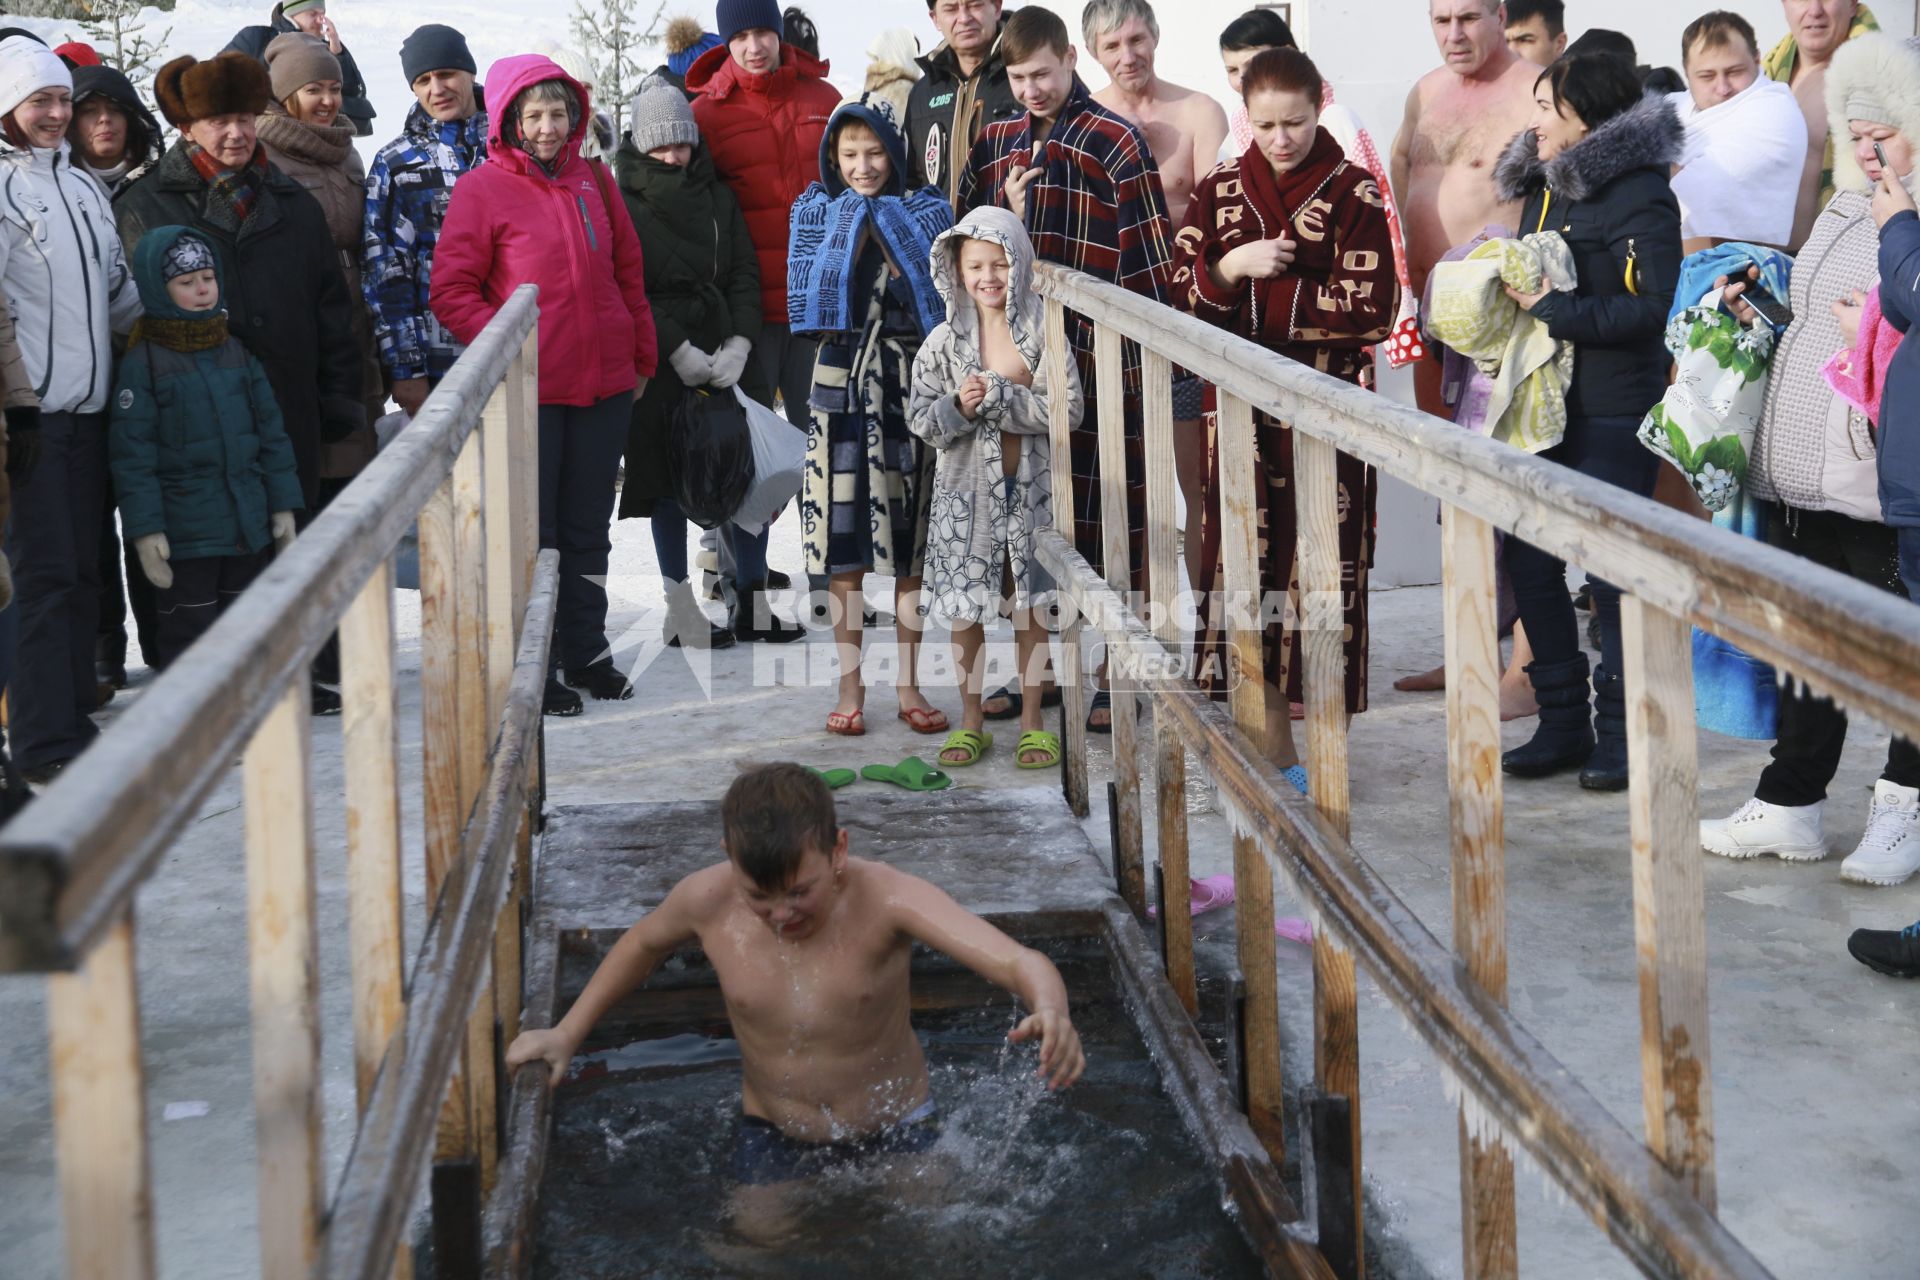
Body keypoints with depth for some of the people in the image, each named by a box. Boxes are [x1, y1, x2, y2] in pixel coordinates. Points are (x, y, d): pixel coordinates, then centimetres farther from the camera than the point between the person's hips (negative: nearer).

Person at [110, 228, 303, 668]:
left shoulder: (238, 353, 9)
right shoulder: (142, 363, -6)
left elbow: (271, 433, 11)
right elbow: (132, 455, -9)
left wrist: (283, 506, 7)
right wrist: (145, 530, -13)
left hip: (250, 528, 5)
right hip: (186, 535, -5)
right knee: (191, 635, -1)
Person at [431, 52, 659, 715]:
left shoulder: (593, 179, 8)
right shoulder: (481, 189, -6)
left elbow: (628, 272, 14)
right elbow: (451, 292, -7)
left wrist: (642, 357, 12)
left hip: (604, 384, 5)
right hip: (528, 389, -5)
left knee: (588, 527, 15)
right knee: (531, 533, 4)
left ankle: (586, 651, 28)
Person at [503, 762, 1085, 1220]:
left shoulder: (886, 897, -30)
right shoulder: (707, 900, -20)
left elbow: (1016, 961, -44)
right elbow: (643, 943, 7)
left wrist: (1051, 1009, -67)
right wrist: (567, 1033, 6)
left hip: (895, 1130, -2)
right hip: (773, 1139, 2)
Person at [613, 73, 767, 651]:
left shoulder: (717, 197, 12)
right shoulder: (621, 203, 0)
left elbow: (744, 276, 7)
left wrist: (738, 345, -9)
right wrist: (679, 351, -15)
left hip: (724, 356, 3)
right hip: (659, 362, -3)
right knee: (667, 483, -1)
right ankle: (682, 607, 7)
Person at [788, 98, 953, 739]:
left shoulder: (925, 211, 6)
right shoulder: (817, 210, 7)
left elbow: (937, 299, -8)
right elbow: (808, 299, -7)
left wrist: (886, 225, -9)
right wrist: (851, 227, -9)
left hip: (911, 386, 0)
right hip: (842, 386, 0)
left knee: (911, 541, 3)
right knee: (844, 540, 1)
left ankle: (909, 684, 12)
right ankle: (851, 686, 10)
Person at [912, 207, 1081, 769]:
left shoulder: (1043, 333, -5)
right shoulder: (944, 341, -1)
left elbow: (1068, 409, -11)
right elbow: (921, 421, -1)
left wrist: (1000, 396, -19)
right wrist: (958, 407, -20)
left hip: (1028, 487, -1)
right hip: (965, 490, 1)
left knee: (1030, 608, 8)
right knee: (966, 612, 7)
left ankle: (1031, 722, 21)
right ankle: (971, 723, 22)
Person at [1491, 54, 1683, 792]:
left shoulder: (1640, 195, -11)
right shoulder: (1543, 188, 13)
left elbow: (1651, 310, -19)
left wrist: (1551, 308, -20)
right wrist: (1507, 284, 4)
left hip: (1615, 414, -8)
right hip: (1544, 403, 8)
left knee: (1614, 570, -2)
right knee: (1530, 561, 8)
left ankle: (1622, 730, 11)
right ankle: (1563, 722, 19)